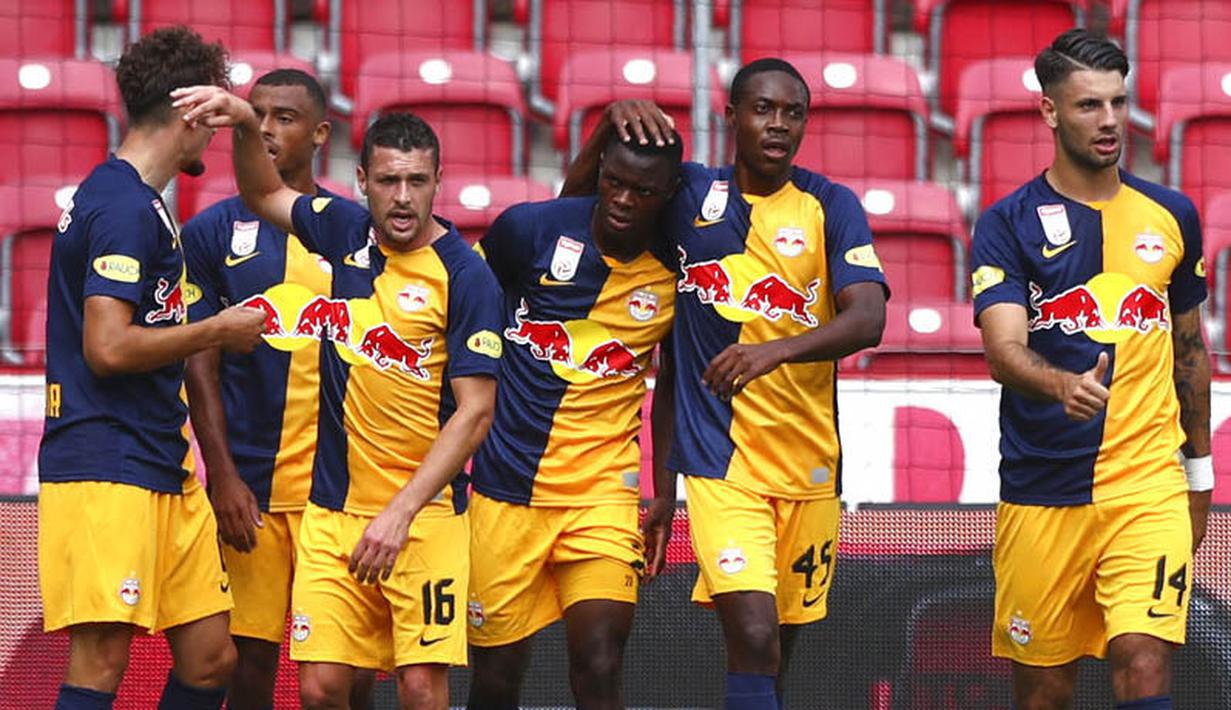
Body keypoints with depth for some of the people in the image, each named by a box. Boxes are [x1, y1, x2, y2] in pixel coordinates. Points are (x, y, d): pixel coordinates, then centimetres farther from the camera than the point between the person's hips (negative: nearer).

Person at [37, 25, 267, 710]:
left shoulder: (132, 200, 19)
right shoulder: (126, 208, -13)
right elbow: (109, 347, -20)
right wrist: (217, 331, -10)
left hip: (162, 471, 10)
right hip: (105, 470, -10)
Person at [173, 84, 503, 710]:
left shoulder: (465, 275, -9)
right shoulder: (347, 232, 6)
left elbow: (475, 412, -12)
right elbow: (264, 196, 26)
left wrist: (401, 512, -19)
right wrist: (246, 126, 6)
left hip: (424, 512, -4)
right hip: (333, 509, 4)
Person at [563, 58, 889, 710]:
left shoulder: (831, 207, 2)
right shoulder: (688, 193, 5)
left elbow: (867, 319, -12)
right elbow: (577, 198, 15)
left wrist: (774, 350, -29)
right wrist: (612, 124, -5)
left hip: (808, 461, 2)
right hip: (719, 457, -2)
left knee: (777, 645, 10)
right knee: (753, 637, -19)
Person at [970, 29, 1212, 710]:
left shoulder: (1170, 215, 9)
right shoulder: (1008, 223, -1)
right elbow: (1003, 349, -14)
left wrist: (1200, 466, 22)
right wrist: (1064, 385, -35)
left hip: (1149, 485, 1)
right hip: (1041, 492, -1)